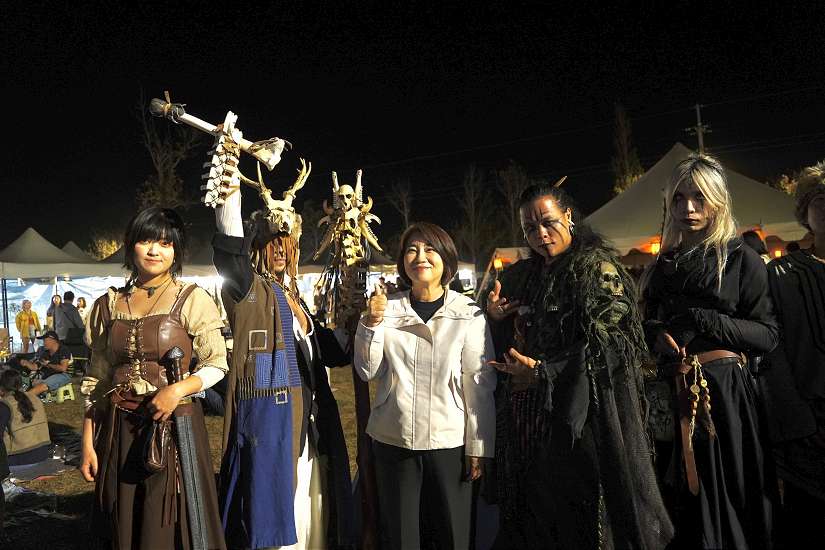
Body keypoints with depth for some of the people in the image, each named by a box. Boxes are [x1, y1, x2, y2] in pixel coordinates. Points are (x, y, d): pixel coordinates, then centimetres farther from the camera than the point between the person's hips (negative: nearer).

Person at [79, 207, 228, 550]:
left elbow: (217, 364, -4)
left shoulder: (192, 299, -4)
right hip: (119, 431, 4)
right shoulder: (108, 305, 7)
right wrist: (88, 442, 6)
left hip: (173, 426, -3)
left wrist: (177, 389, -20)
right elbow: (96, 379, 10)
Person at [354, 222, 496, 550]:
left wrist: (478, 448, -4)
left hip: (450, 442, -1)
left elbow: (479, 386, -3)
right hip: (392, 441, 2)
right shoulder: (388, 308, 2)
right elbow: (367, 372, 1)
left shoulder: (469, 314, -4)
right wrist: (371, 323, -12)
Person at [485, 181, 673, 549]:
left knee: (576, 509, 2)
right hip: (526, 416, 6)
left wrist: (544, 373, -18)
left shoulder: (597, 267, -6)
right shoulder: (519, 276, 11)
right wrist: (495, 318, -2)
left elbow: (609, 343, -15)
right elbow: (506, 345, 18)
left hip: (577, 415, -5)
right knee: (531, 507, 12)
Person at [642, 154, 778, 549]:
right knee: (689, 503, 12)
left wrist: (706, 322, -18)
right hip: (677, 395, 4)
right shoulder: (664, 266, 12)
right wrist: (658, 337, -3)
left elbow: (768, 335, -6)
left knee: (730, 499, 4)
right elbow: (649, 327, 19)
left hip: (726, 392, -4)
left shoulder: (741, 258, -1)